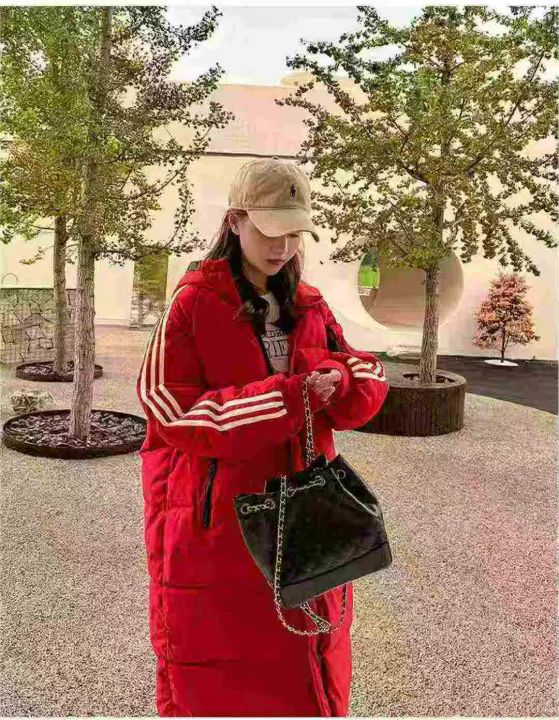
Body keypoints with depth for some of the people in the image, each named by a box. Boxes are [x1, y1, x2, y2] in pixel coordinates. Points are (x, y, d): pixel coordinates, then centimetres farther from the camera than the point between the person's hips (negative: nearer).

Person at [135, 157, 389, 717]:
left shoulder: (310, 308, 7)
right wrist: (287, 395, -23)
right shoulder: (193, 305, -8)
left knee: (309, 673, 17)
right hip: (214, 524, -4)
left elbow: (368, 386, 4)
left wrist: (332, 379, -20)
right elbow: (173, 414, -16)